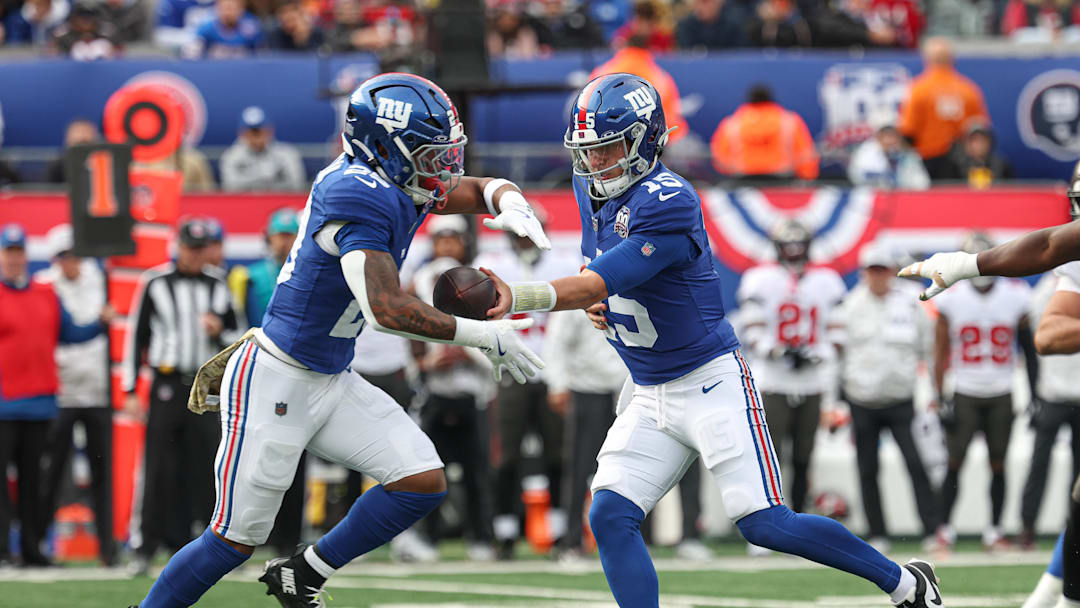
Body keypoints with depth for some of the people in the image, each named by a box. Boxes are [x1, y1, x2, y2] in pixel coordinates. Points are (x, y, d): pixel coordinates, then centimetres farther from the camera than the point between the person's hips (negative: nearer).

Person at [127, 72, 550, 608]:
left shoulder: (397, 187, 3)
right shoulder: (358, 195, -24)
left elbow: (480, 189, 18)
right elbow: (386, 308, -32)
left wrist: (511, 207, -6)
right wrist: (481, 336, -25)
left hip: (333, 383, 9)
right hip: (273, 383, -9)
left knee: (423, 483, -1)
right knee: (236, 539, -2)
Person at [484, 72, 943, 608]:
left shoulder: (667, 202, -22)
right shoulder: (592, 188, 6)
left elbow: (601, 282, -30)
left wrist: (520, 297, -44)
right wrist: (594, 301, 1)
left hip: (711, 383, -8)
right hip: (647, 397, 8)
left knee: (765, 524, -10)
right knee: (610, 518, -10)